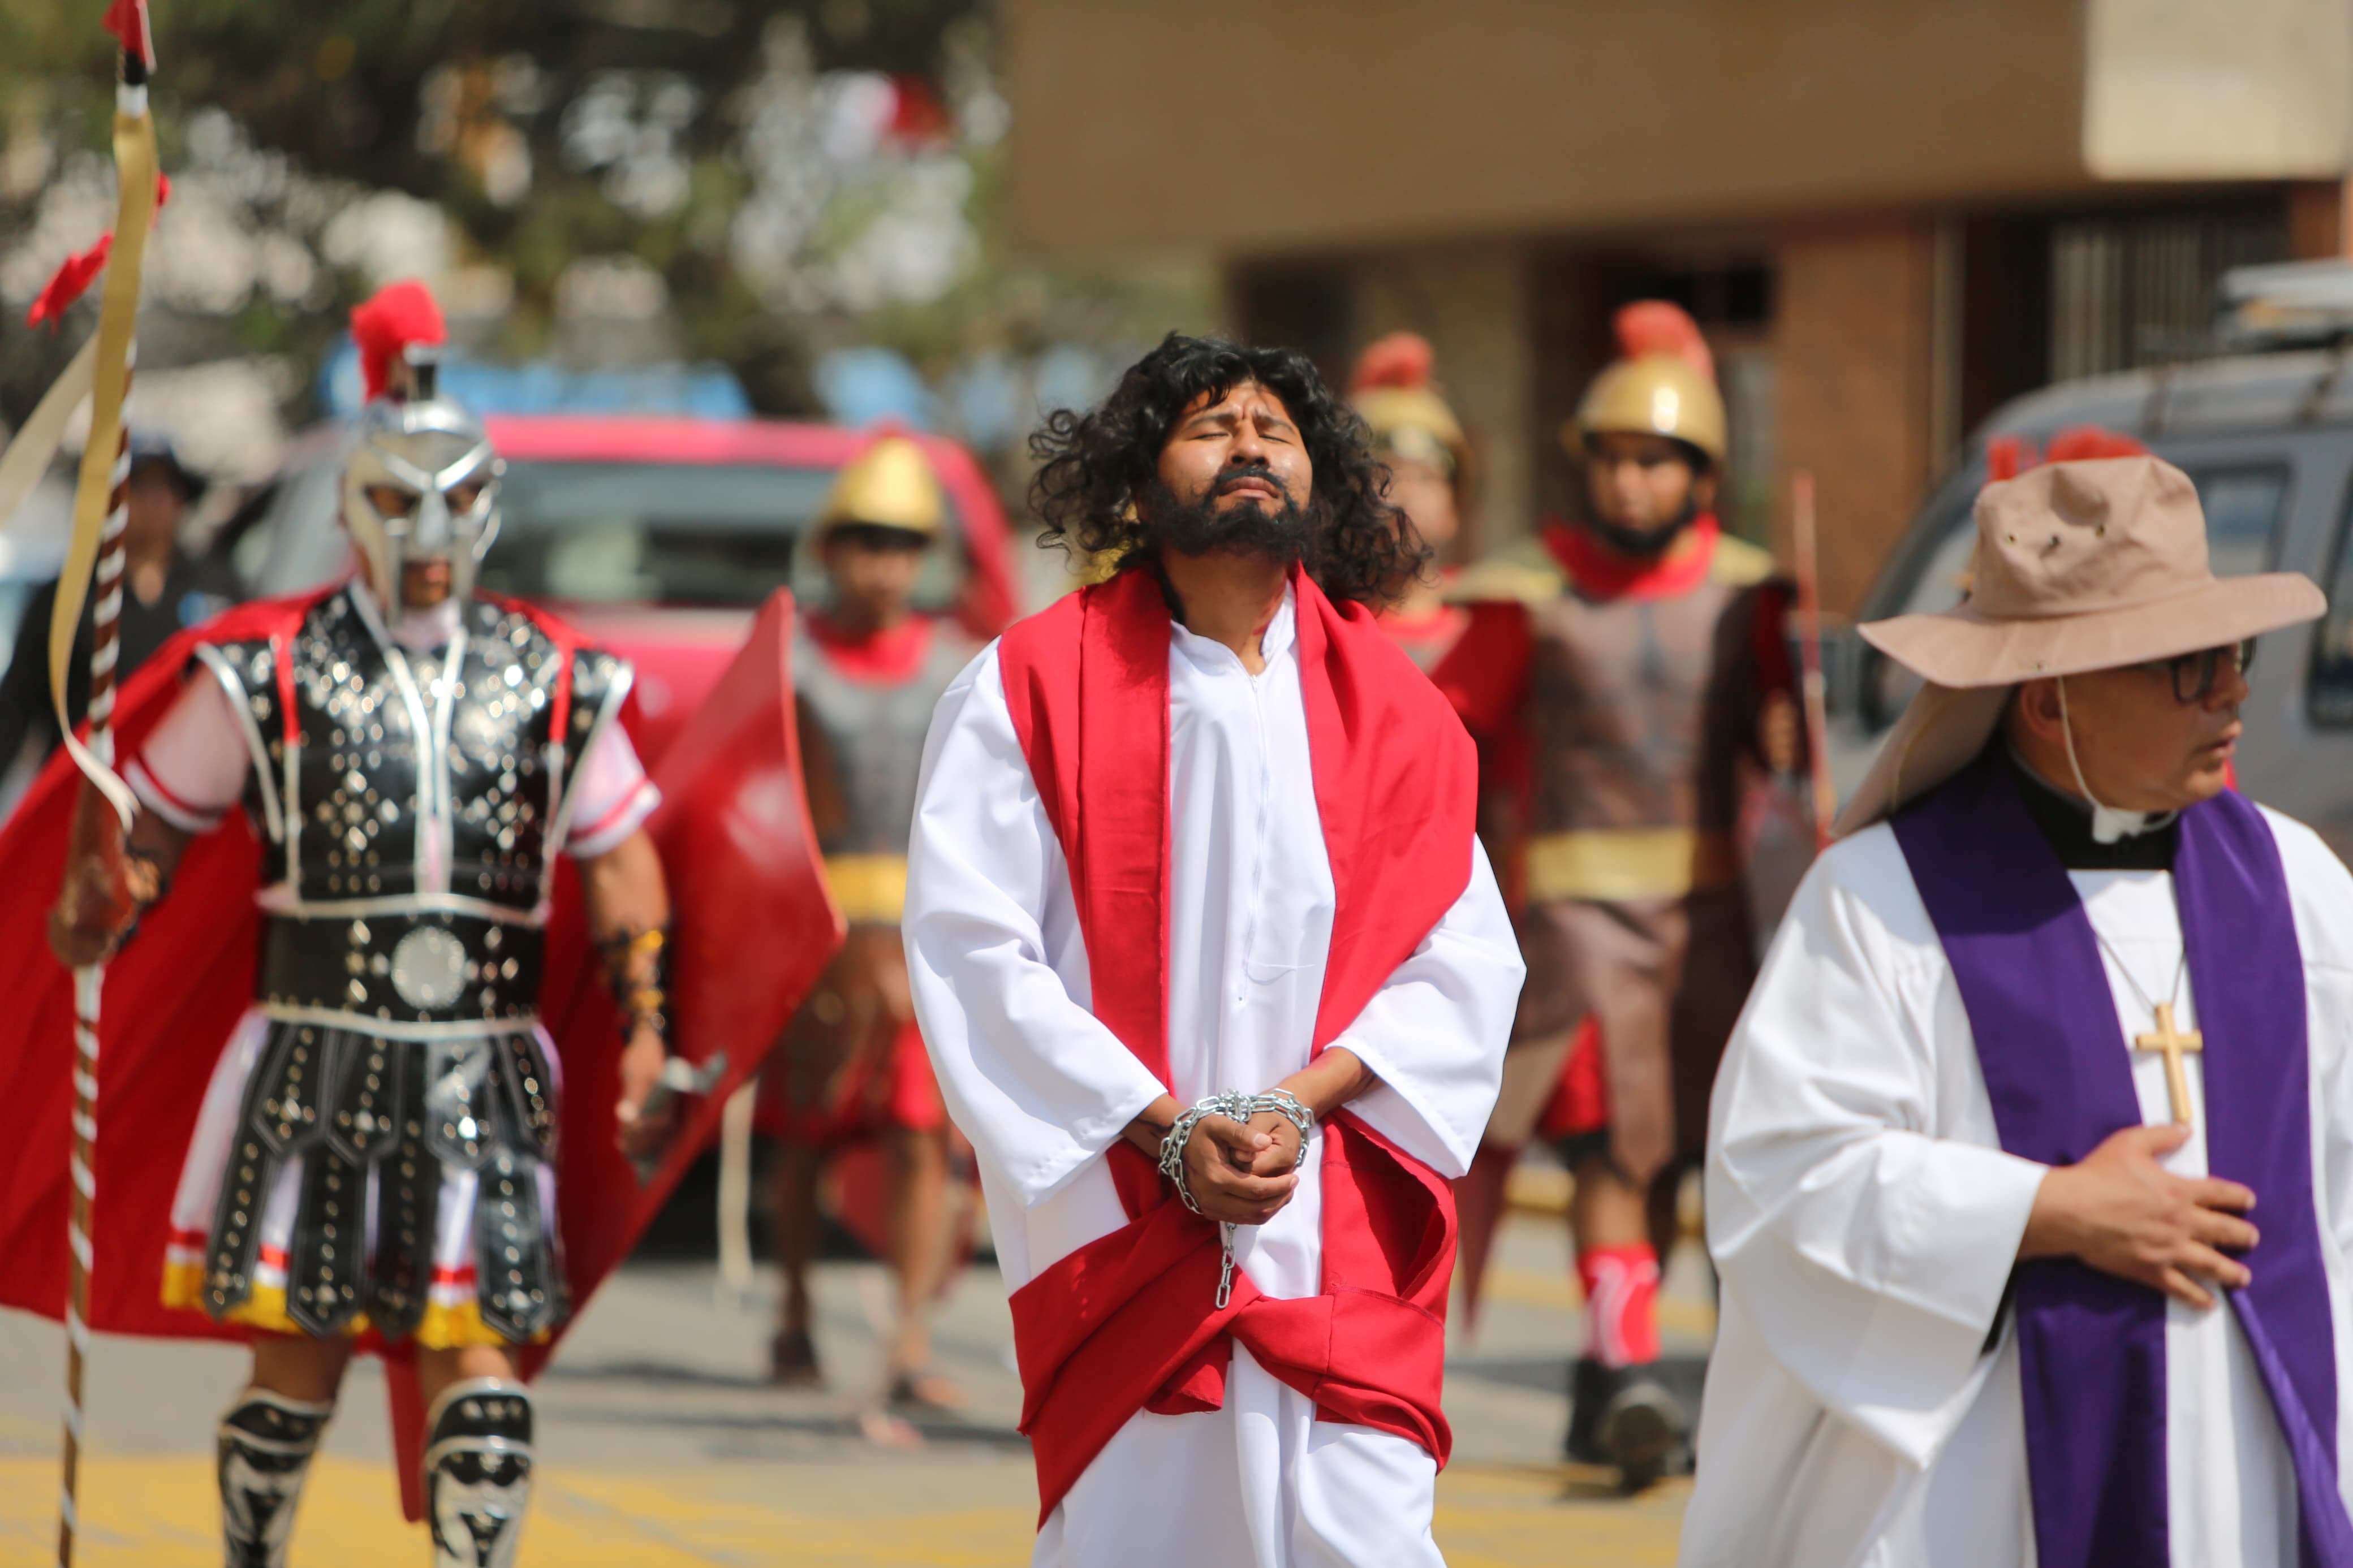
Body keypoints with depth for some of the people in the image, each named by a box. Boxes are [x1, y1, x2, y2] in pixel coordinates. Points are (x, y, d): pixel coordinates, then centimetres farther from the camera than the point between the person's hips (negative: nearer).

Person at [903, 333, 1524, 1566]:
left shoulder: (1392, 708, 11)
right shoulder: (1031, 689, 3)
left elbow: (1466, 959, 5)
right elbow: (970, 946, -5)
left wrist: (1300, 1102, -12)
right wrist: (1165, 1130, -12)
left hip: (1345, 1227, 2)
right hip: (1125, 1228, -1)